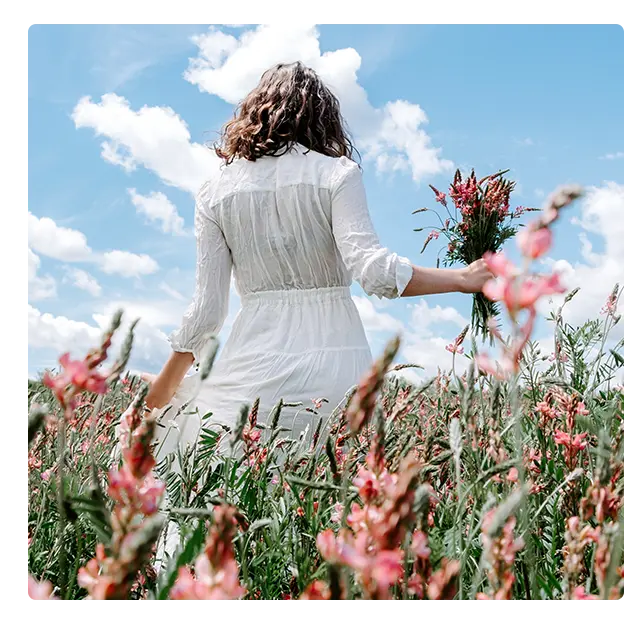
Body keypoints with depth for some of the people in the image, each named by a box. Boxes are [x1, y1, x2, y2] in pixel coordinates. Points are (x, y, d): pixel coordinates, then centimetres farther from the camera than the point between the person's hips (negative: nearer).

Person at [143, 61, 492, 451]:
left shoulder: (215, 193, 7)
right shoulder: (337, 173, 1)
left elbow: (207, 311, 5)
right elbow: (372, 268, -14)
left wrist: (164, 388, 17)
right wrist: (462, 279, -3)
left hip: (256, 361, 1)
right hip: (335, 363, -1)